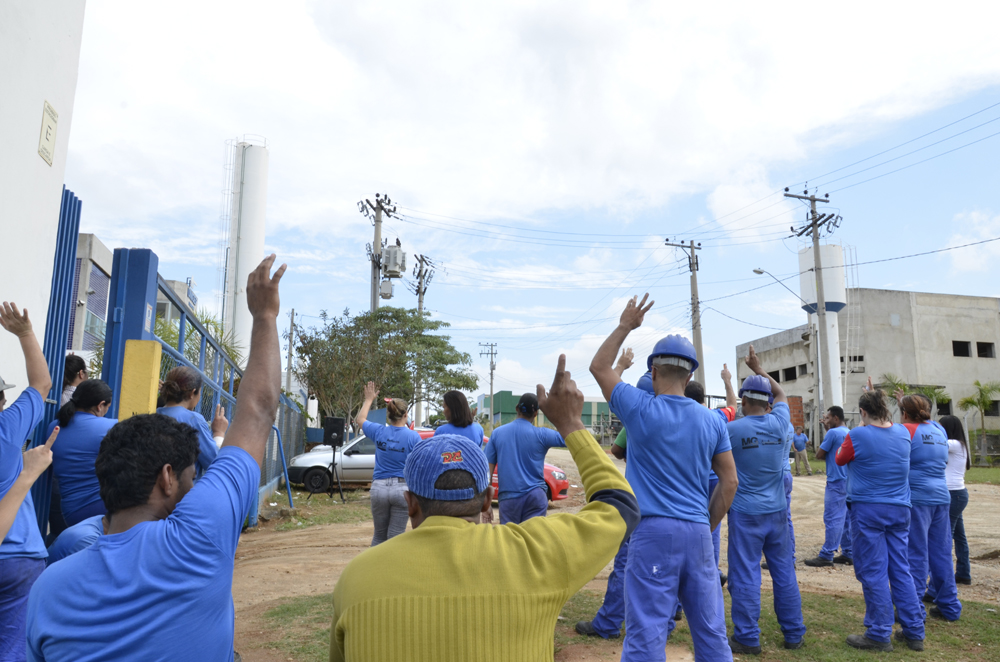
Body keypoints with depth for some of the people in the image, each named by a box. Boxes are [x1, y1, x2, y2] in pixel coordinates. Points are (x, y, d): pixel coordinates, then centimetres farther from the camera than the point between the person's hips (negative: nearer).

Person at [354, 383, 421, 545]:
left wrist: (369, 400, 32)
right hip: (402, 488, -2)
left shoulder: (378, 431, -1)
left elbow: (360, 420, 20)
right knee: (395, 536, 5)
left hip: (379, 488, 3)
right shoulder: (413, 437, -9)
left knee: (379, 535, 17)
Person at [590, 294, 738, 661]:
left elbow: (598, 366, 7)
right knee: (711, 631, 16)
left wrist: (626, 325, 15)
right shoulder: (713, 421, 5)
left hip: (654, 532, -4)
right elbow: (730, 482, 7)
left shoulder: (641, 410, -6)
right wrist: (706, 527, 16)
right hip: (698, 534, 5)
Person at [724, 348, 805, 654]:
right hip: (777, 511, 4)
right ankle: (794, 634, 24)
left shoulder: (733, 428, -13)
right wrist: (759, 369, 24)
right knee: (784, 572, 14)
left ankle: (747, 638, 8)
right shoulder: (779, 423, -3)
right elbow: (780, 393, 16)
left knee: (746, 575, 2)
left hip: (745, 513, -4)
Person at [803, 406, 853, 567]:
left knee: (832, 519, -7)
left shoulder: (833, 433, -13)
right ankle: (848, 554, 15)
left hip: (836, 481, -9)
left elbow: (819, 455, -9)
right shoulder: (849, 433, 11)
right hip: (848, 481, 9)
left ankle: (826, 556, -5)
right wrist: (828, 429, 18)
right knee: (846, 518, 11)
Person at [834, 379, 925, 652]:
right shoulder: (903, 433, 2)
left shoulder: (858, 435, -14)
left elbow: (839, 459, 5)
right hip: (900, 510, 6)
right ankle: (914, 632, 20)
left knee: (873, 572, 1)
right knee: (901, 570, 14)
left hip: (868, 510, -5)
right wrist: (877, 399, 29)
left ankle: (879, 635, 7)